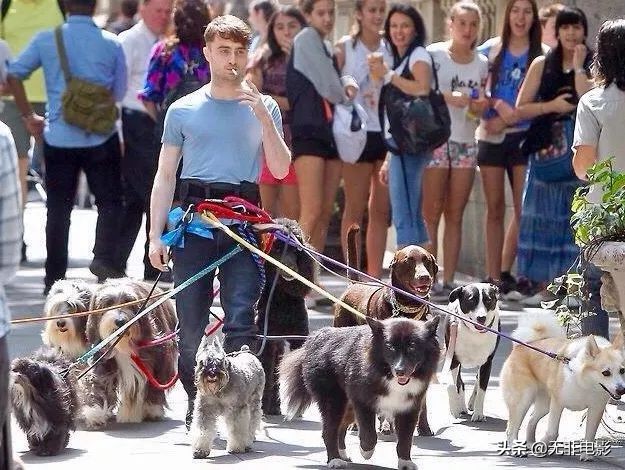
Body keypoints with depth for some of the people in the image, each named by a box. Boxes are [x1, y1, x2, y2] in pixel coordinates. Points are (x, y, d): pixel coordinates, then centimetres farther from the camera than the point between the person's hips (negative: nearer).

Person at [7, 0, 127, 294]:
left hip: (59, 137, 1)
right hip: (101, 138, -1)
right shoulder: (111, 44, -4)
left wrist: (29, 116, 7)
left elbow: (14, 74, -3)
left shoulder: (46, 40, -2)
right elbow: (120, 93, 4)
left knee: (58, 209, 9)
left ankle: (54, 278, 10)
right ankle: (104, 257, -10)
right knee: (110, 201, 10)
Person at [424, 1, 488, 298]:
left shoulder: (482, 64, 12)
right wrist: (449, 98, -21)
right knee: (431, 214, -7)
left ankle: (448, 280, 4)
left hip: (466, 143, 4)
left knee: (455, 216, 4)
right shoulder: (433, 55, -1)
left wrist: (479, 107, -5)